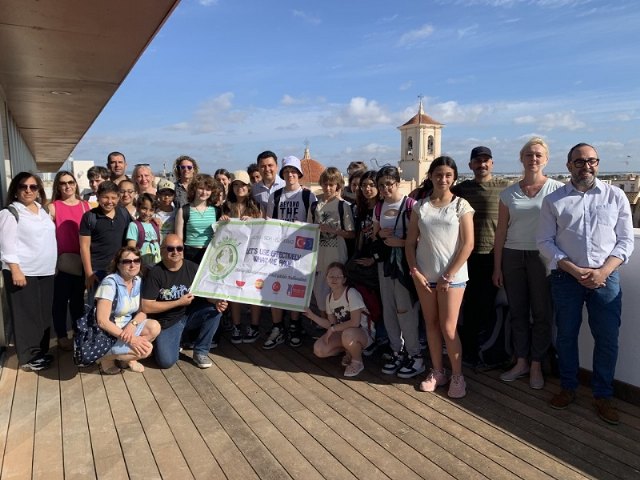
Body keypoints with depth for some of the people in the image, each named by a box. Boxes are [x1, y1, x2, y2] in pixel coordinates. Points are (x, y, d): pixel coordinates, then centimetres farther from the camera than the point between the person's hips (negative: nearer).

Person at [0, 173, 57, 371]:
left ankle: (41, 351, 25)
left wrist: (52, 264, 17)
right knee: (26, 316, 0)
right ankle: (28, 357, 10)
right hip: (24, 273, -7)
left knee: (44, 313, 12)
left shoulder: (43, 210, 13)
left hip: (45, 272, 7)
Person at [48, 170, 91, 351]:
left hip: (82, 260, 3)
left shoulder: (86, 206, 6)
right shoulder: (53, 207, -3)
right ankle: (62, 336, 18)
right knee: (61, 299, 5)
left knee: (78, 298, 15)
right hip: (61, 261, -3)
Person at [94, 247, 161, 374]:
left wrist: (132, 325, -20)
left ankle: (128, 358, 3)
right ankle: (106, 358, 0)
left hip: (128, 327, 7)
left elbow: (142, 312, 3)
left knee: (154, 327, -18)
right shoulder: (110, 282, -21)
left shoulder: (138, 281, 0)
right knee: (145, 349, -24)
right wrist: (130, 339, -28)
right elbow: (102, 321, -25)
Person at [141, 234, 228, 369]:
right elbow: (146, 307, -18)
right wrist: (179, 302, -19)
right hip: (167, 322, -3)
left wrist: (216, 301, -27)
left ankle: (200, 352, -5)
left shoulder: (192, 268, -6)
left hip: (190, 315, 3)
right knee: (166, 361, -21)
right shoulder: (155, 273, -15)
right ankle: (175, 341, 16)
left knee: (215, 310, -23)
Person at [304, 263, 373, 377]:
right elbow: (332, 324, 4)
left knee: (348, 334, -41)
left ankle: (357, 362, -8)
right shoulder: (329, 297, 3)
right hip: (343, 332, 7)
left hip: (364, 333, -6)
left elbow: (355, 322, -26)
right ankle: (350, 351, 12)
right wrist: (311, 315, -4)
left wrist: (333, 328, -19)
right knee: (319, 350, -14)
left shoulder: (351, 293, -20)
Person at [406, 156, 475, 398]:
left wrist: (449, 276, -10)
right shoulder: (420, 206, 5)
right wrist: (415, 271, -5)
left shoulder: (461, 205, -3)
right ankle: (437, 371, 26)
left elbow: (468, 244, -8)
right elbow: (410, 242, 5)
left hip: (452, 276, -3)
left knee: (448, 328, -2)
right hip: (424, 275, 3)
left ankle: (457, 376, 17)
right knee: (431, 324, 11)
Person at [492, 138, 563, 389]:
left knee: (541, 313, 5)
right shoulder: (508, 194, 6)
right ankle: (521, 362, 24)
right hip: (513, 256, 3)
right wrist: (497, 267, 5)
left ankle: (536, 366, 20)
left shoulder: (557, 189, -1)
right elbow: (501, 231, 6)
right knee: (518, 312, 10)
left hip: (542, 257, -2)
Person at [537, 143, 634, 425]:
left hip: (606, 278, 0)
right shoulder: (553, 200, 2)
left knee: (607, 339, 5)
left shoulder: (616, 196, 4)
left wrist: (603, 271, -12)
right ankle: (568, 388, 27)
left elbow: (626, 240, 3)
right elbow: (545, 241, -1)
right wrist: (575, 270, -12)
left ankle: (602, 396, 22)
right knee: (566, 335, 10)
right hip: (566, 277, 0)